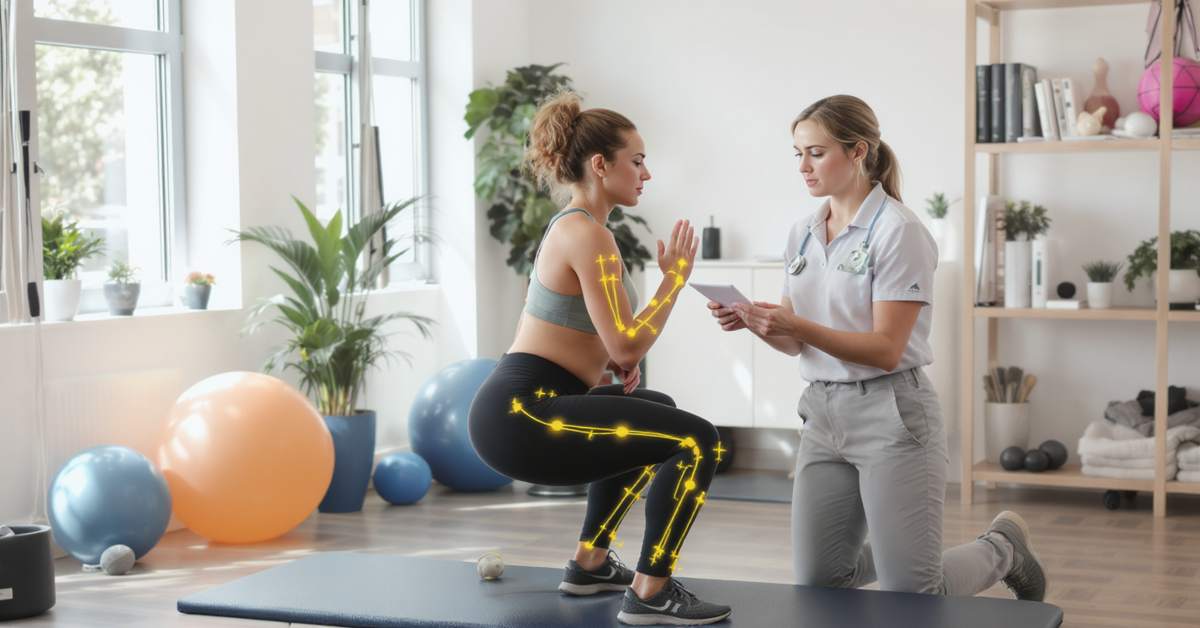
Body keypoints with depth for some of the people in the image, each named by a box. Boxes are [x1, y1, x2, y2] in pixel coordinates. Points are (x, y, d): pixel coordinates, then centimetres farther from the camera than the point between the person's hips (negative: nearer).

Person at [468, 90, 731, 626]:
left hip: (521, 406, 11)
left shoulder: (569, 226, 18)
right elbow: (627, 346, -20)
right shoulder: (588, 235, -13)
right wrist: (675, 276, -8)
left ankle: (590, 564, 30)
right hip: (519, 416, -11)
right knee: (698, 440, -16)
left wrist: (606, 357, 11)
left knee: (657, 410, 33)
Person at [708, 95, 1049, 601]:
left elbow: (886, 349, -17)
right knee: (816, 582, 6)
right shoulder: (803, 234, 10)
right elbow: (795, 343, 12)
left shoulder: (898, 231, -12)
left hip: (891, 412, -7)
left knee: (911, 596, -5)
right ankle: (901, 551, 34)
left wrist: (799, 326, -27)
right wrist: (753, 322, -9)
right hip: (823, 412, 7)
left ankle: (1003, 549, 25)